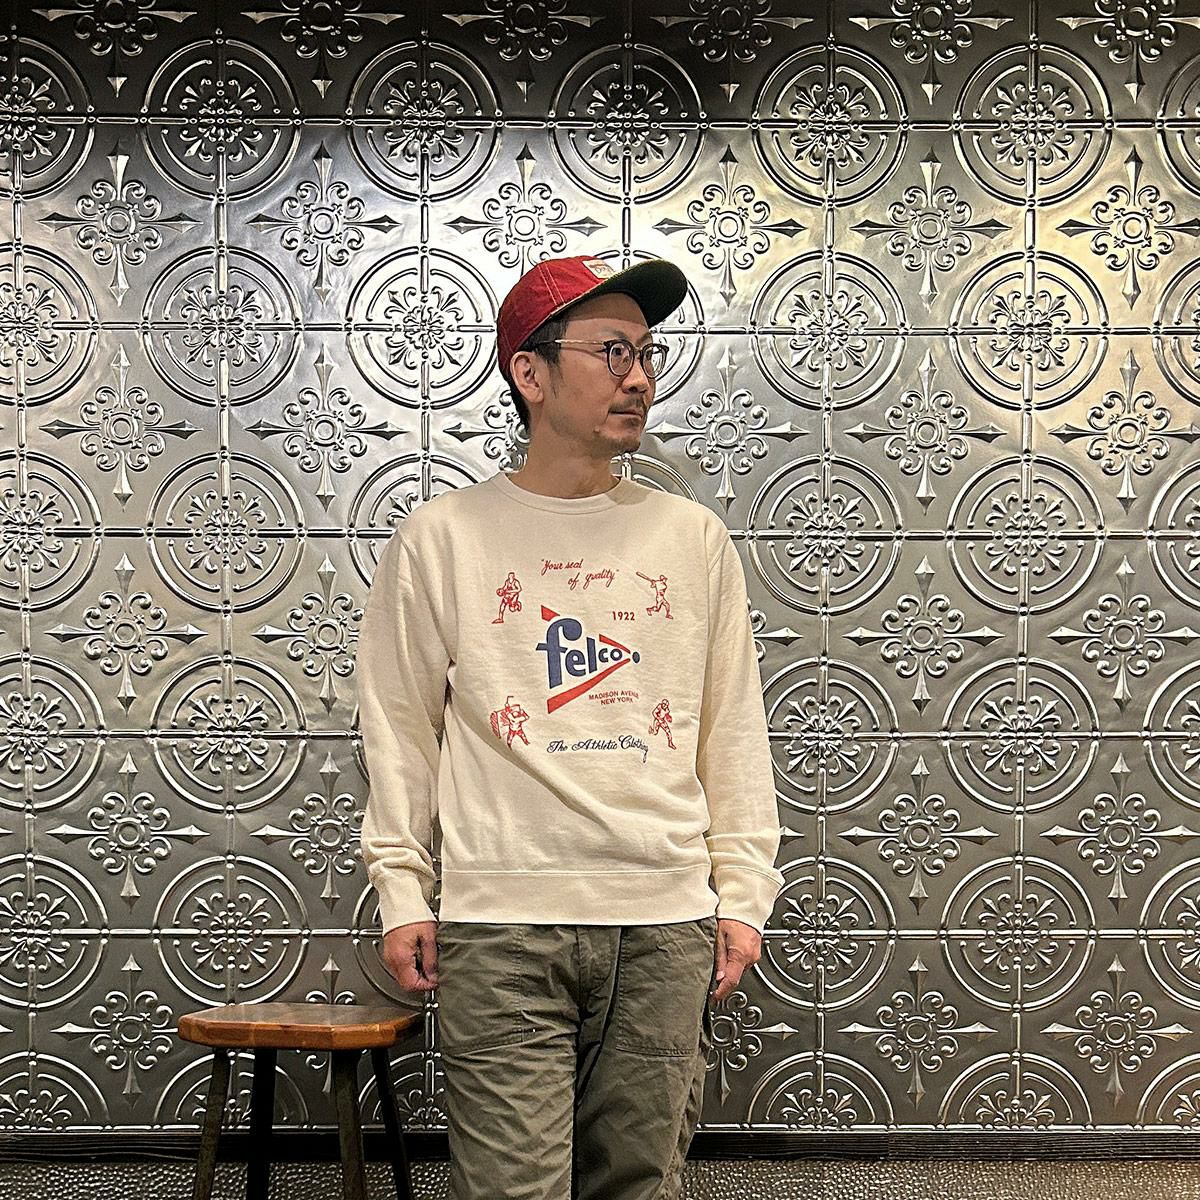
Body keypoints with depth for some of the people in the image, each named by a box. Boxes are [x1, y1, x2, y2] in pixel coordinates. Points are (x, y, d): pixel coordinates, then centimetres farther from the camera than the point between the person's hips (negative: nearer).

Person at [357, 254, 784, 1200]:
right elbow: (398, 729, 6)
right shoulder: (443, 538, 3)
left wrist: (743, 893, 7)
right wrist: (401, 892, 1)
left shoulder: (694, 538, 10)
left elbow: (734, 730, 12)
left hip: (669, 922, 3)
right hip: (502, 923, -2)